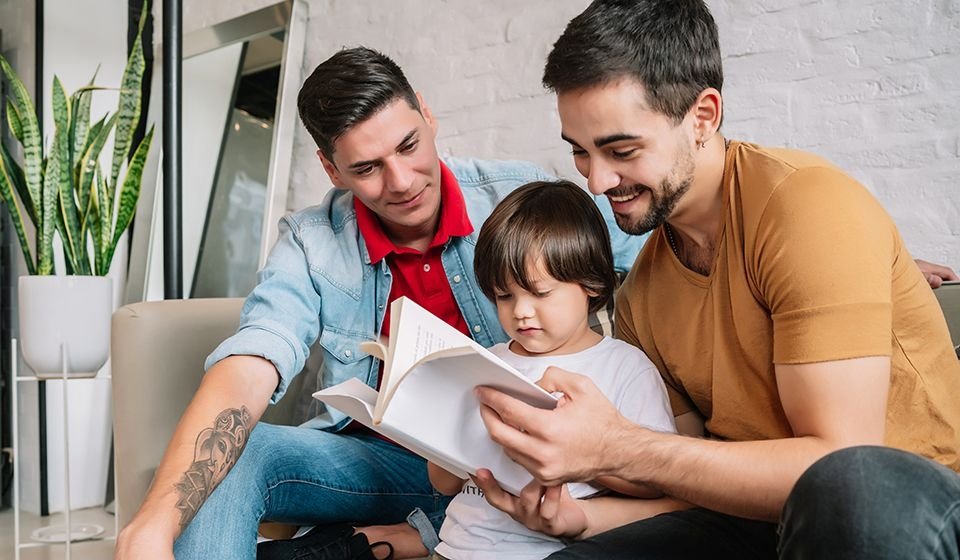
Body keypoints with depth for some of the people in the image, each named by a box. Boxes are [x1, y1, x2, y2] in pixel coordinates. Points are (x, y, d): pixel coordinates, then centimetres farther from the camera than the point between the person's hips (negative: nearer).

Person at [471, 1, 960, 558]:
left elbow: (840, 463, -23)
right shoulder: (640, 294, 4)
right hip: (756, 514, 4)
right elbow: (700, 477, 7)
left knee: (849, 486, -38)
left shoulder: (807, 204, -18)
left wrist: (617, 449, -30)